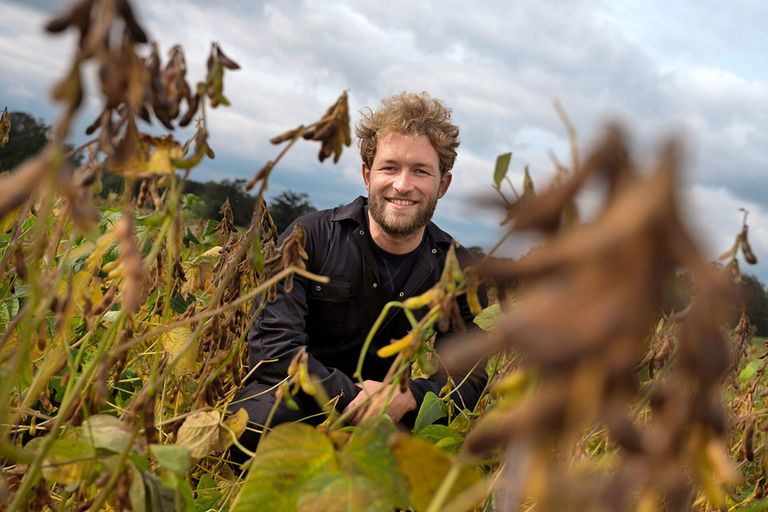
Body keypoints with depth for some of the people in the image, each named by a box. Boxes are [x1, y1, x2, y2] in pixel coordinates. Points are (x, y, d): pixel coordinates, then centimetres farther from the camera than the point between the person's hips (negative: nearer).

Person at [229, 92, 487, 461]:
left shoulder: (459, 270, -3)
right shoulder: (309, 238, -11)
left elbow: (468, 377, -3)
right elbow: (271, 343, -19)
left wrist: (408, 397, -24)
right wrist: (351, 398, -28)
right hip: (296, 398, -3)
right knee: (260, 418, -38)